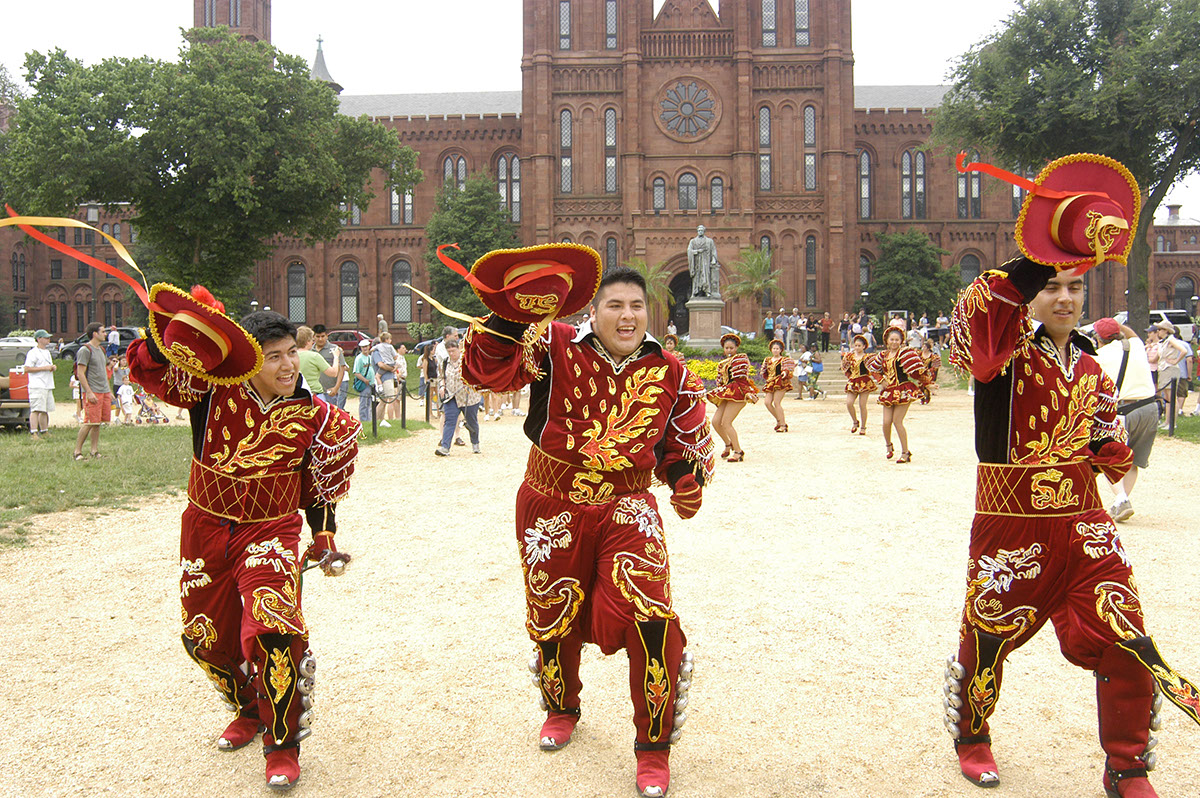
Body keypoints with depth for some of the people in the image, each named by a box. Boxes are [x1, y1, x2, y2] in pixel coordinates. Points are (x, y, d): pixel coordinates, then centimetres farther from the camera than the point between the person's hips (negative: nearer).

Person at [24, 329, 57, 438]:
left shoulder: (47, 352, 21)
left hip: (48, 386, 9)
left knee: (45, 410, 14)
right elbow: (27, 369, -15)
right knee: (36, 410, -14)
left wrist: (53, 367, 10)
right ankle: (34, 433, -19)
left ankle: (44, 431, 22)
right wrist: (44, 368, -17)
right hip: (37, 386, -9)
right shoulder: (33, 353, -8)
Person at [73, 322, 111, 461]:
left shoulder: (101, 349, 19)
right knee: (89, 422, -9)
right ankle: (77, 451, -2)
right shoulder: (85, 350, -8)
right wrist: (89, 392, -19)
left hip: (104, 392, 8)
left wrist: (109, 391, 22)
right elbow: (80, 374, -13)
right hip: (92, 392, -8)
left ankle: (95, 451, 9)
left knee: (97, 423, 7)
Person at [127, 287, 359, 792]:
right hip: (206, 528, 3)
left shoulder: (313, 415, -8)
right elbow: (145, 366, -13)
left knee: (273, 630, -23)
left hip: (271, 532, -3)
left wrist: (324, 539, 4)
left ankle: (282, 742, -2)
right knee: (205, 636, 16)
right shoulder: (214, 389, -10)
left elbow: (322, 484, 4)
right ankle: (250, 710, 45)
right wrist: (175, 328, -30)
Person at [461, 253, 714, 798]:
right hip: (552, 508, 0)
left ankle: (654, 746, 6)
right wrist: (510, 318, -36)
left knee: (651, 618, -16)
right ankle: (561, 708, 50)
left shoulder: (670, 374, -2)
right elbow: (488, 369, -21)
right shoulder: (554, 348, -10)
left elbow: (687, 439, 10)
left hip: (627, 509, 0)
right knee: (552, 616, 17)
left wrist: (687, 479, -8)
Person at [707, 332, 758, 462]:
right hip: (727, 394, 8)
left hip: (738, 392, -8)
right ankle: (728, 445, 21)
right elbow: (720, 381, 23)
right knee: (715, 421, -2)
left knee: (726, 423, -16)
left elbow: (742, 378, -13)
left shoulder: (741, 359, -1)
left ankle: (738, 452, -7)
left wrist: (747, 392, -21)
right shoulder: (723, 363, 22)